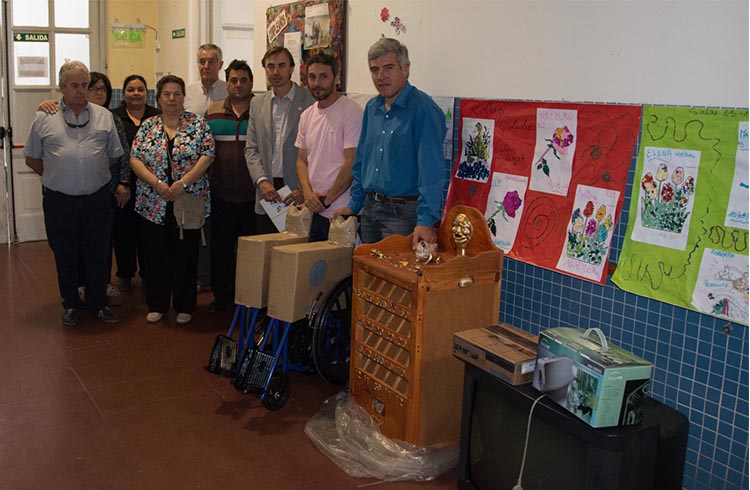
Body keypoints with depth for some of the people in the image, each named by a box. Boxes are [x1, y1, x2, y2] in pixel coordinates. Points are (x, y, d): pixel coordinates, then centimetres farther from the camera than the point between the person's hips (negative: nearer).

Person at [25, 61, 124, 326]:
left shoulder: (104, 116, 6)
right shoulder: (44, 118, 3)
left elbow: (114, 155, 12)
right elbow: (32, 159, 9)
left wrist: (95, 175, 8)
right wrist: (56, 176, 6)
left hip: (97, 198, 1)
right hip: (59, 201, -1)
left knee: (98, 254, 9)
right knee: (65, 256, 11)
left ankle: (97, 302, 25)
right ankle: (71, 303, 27)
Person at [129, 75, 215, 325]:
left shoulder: (197, 124, 2)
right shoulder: (147, 126, 8)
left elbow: (207, 156, -6)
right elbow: (135, 158, 1)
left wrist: (183, 182, -16)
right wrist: (157, 184, -13)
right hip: (153, 205, 2)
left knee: (185, 255, 4)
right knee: (155, 256, 8)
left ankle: (184, 306, 18)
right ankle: (156, 305, 22)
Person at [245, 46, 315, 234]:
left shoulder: (310, 101, -2)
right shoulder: (257, 104, 13)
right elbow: (251, 149, 11)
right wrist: (262, 181, -6)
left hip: (297, 192, -4)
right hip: (267, 195, 4)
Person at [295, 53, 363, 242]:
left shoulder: (351, 111, -9)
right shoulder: (307, 115, 13)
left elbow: (351, 164, -14)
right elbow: (302, 160, 16)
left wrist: (326, 199, -10)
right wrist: (308, 192, -3)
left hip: (341, 210, -7)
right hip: (314, 210, 7)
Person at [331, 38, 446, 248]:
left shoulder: (423, 109, -14)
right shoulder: (372, 108, 11)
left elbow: (431, 170, -21)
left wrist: (425, 220, -27)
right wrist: (354, 205, 16)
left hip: (403, 212, -7)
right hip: (370, 209, 8)